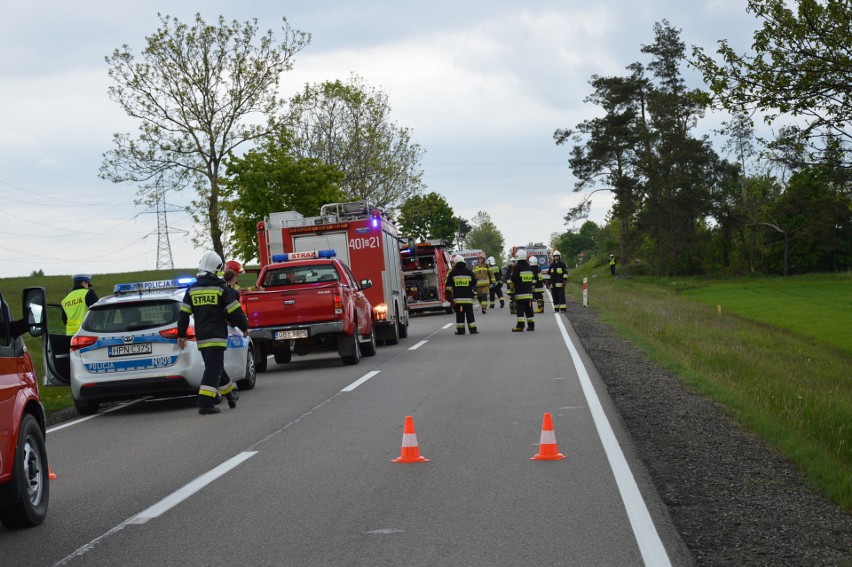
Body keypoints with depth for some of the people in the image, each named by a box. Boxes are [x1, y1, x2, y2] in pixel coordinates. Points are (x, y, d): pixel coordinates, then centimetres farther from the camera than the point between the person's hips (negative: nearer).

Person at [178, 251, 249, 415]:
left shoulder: (192, 289, 7)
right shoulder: (221, 288, -5)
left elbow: (184, 314, 7)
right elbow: (234, 311, -4)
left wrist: (181, 335, 14)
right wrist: (244, 327, 11)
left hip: (201, 338, 5)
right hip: (216, 336, -5)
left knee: (215, 367, 18)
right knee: (214, 369, -8)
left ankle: (231, 395, 32)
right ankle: (205, 404, -17)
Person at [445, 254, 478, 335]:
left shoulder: (452, 273, 0)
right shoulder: (469, 272, 5)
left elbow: (449, 286, -2)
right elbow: (474, 284, 10)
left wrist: (449, 295, 5)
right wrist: (473, 292, 25)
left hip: (457, 298, -1)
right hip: (468, 297, 1)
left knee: (459, 314, 1)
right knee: (470, 314, 5)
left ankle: (460, 330, 1)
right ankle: (473, 329, 4)